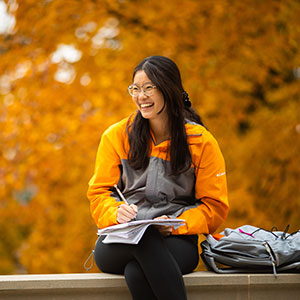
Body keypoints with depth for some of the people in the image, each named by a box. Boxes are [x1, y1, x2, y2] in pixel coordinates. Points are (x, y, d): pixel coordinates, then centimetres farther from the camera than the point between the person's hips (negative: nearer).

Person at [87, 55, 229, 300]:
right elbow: (99, 192, 10)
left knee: (137, 272, -38)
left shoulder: (201, 141, 5)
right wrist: (116, 213, -14)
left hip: (177, 241, -1)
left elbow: (214, 206, 5)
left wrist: (176, 224, -13)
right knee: (143, 239, -38)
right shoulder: (116, 136, 10)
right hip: (120, 240, 2)